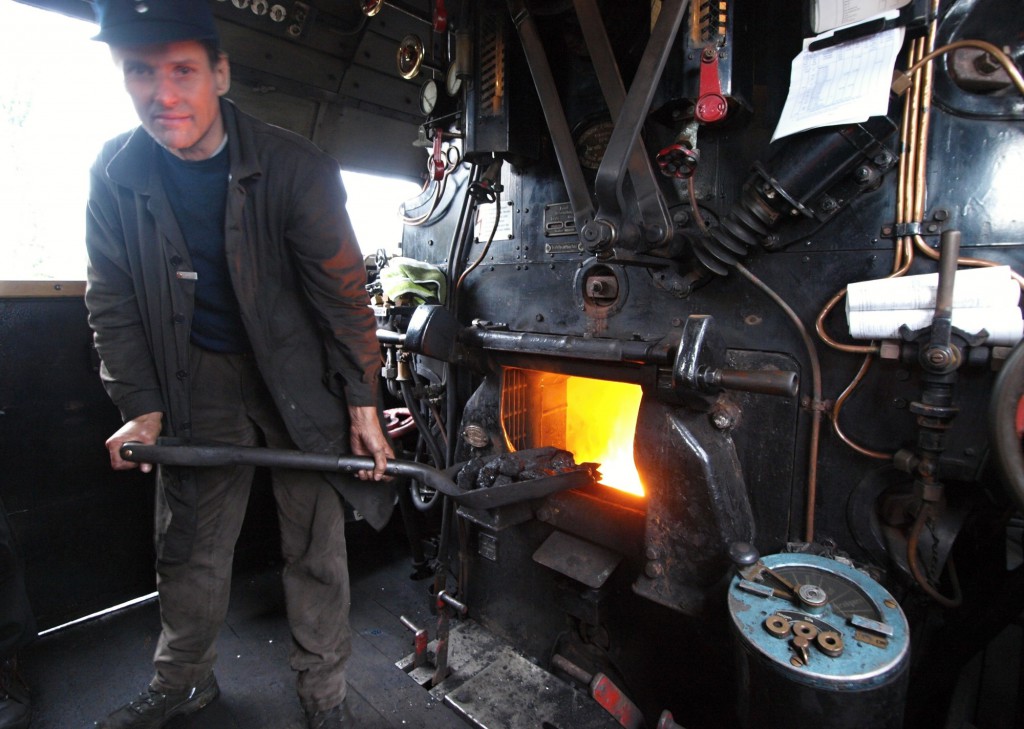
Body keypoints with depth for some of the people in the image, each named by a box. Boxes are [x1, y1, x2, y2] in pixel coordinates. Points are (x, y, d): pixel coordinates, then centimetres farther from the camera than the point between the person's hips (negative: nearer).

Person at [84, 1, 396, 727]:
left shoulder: (297, 168, -15)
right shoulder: (115, 174, -3)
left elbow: (344, 293, -12)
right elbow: (113, 303, 5)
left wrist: (362, 405, -12)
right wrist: (141, 409, -2)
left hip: (300, 373, -3)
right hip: (198, 380, 4)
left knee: (316, 543, 4)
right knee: (188, 545, 16)